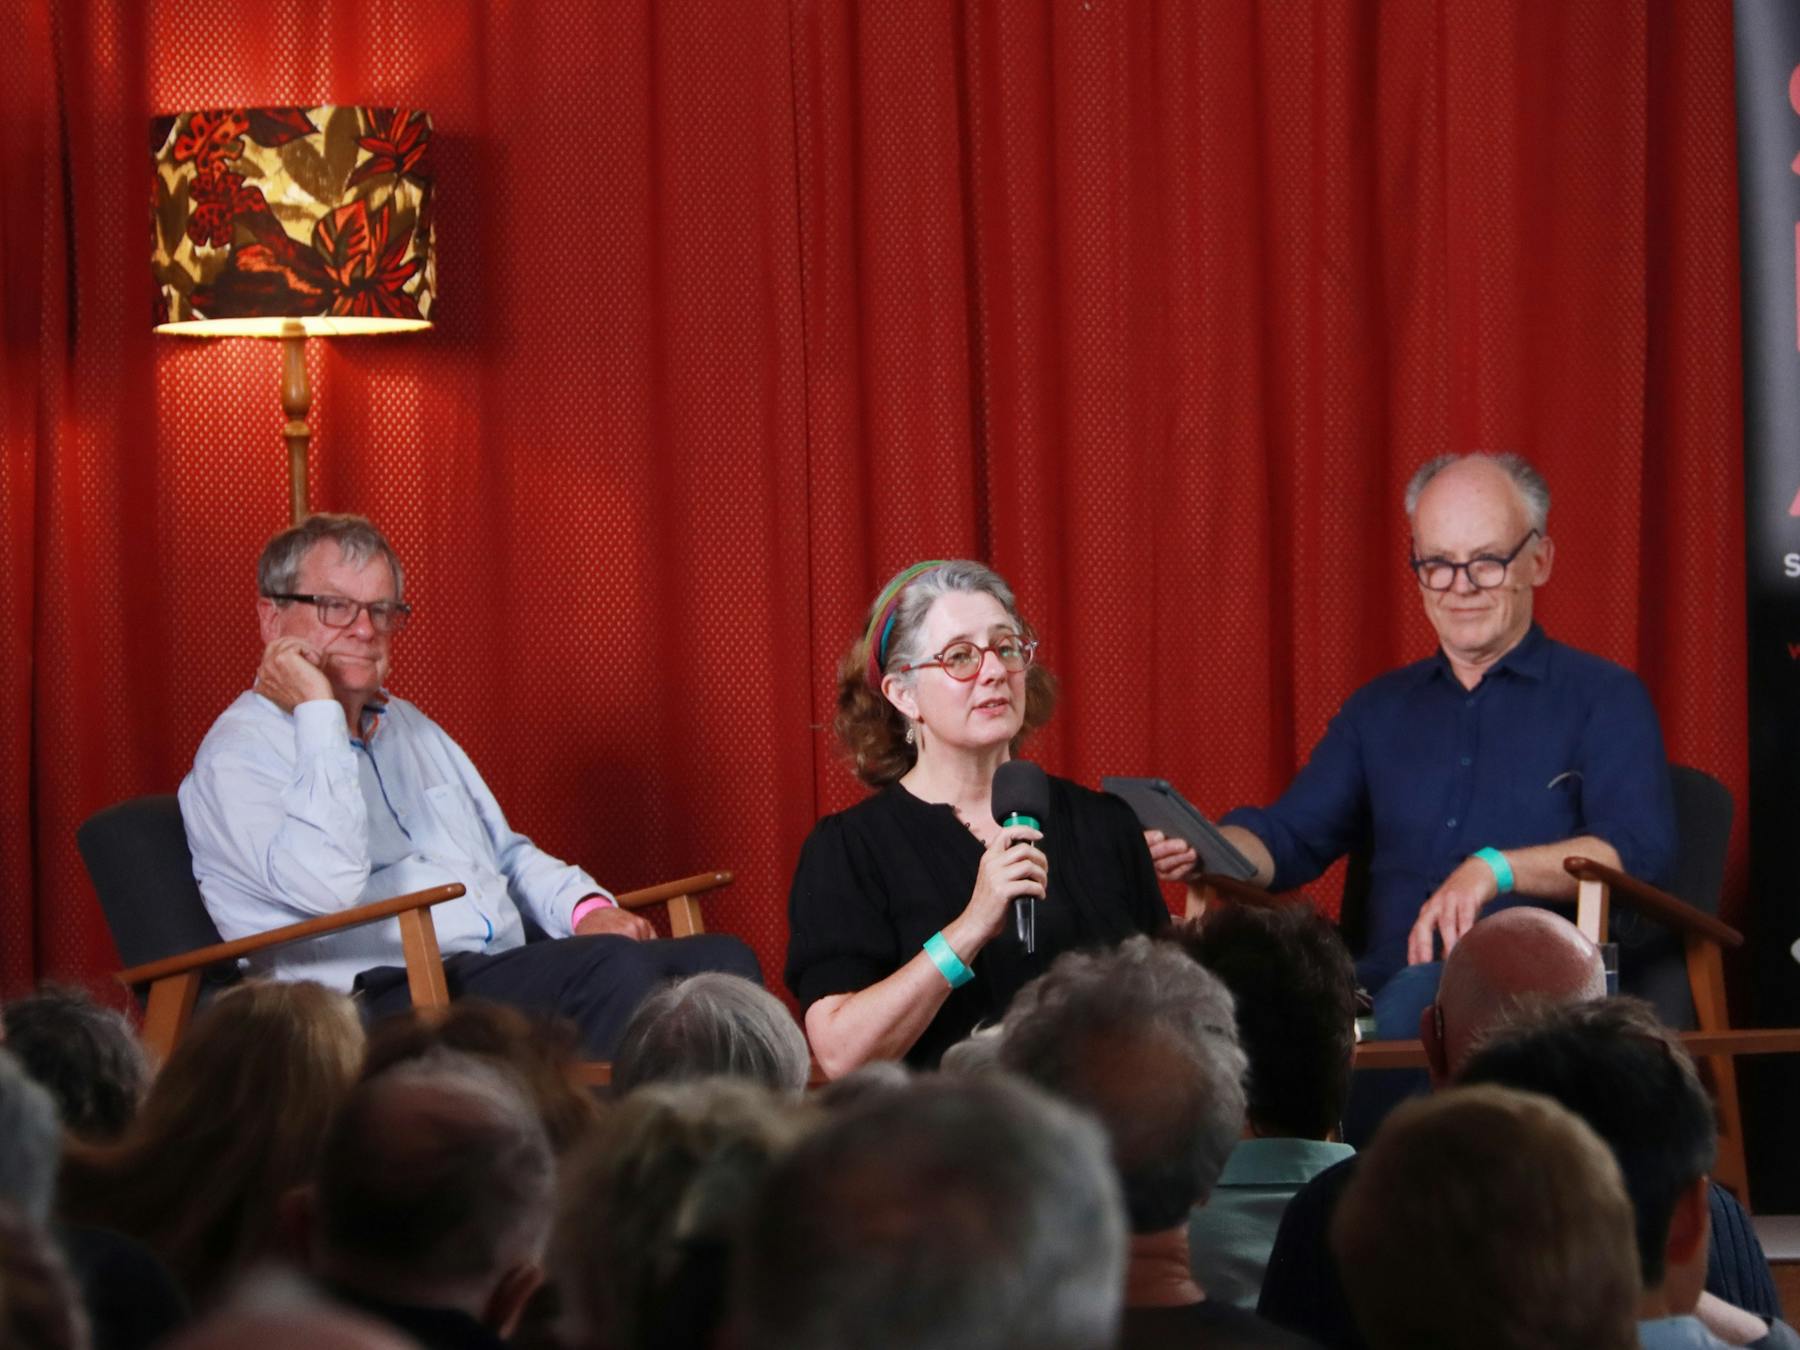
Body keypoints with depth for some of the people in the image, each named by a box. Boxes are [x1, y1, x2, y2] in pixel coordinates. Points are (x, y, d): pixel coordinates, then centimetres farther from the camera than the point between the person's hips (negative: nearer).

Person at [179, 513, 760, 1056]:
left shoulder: (409, 728, 27)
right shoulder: (239, 754, -1)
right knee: (617, 969, -32)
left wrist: (588, 909, 11)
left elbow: (507, 853, 34)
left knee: (720, 959, -16)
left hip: (509, 973, 9)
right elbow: (327, 886, -18)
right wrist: (318, 713, -10)